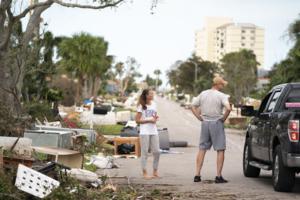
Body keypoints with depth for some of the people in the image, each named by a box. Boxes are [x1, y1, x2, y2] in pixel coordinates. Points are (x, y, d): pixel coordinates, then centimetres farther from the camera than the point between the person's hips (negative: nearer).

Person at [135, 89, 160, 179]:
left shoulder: (154, 104, 11)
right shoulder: (141, 106, -4)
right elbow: (137, 120, -8)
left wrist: (156, 118, -3)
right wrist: (149, 120, -15)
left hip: (154, 131, 5)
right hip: (144, 132, -5)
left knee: (156, 152, 2)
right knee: (144, 152, 0)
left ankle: (155, 172, 14)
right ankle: (144, 173, 5)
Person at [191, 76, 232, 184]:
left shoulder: (203, 94, 8)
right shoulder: (221, 96, -10)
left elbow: (193, 106, 10)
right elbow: (228, 108, -24)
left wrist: (200, 118, 9)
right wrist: (223, 118, -9)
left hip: (205, 123, 5)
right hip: (216, 123, -5)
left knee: (202, 149, 11)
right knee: (220, 150, 2)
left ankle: (197, 175, 9)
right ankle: (218, 176, -1)